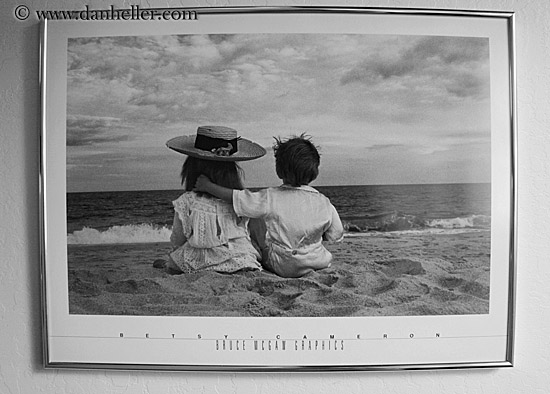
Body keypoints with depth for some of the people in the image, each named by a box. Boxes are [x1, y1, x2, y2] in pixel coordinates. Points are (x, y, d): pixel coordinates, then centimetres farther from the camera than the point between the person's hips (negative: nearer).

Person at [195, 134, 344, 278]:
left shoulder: (270, 198, -21)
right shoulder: (324, 203, -14)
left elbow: (234, 197, -17)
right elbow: (336, 236, -3)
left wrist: (207, 186, -3)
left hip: (281, 267, -2)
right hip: (319, 264, 3)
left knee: (257, 228, 19)